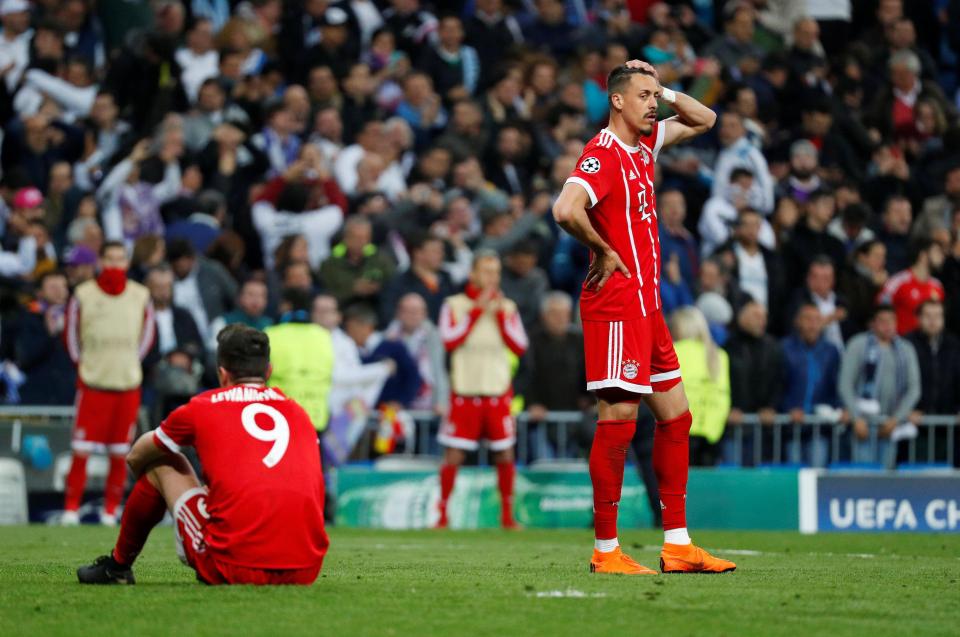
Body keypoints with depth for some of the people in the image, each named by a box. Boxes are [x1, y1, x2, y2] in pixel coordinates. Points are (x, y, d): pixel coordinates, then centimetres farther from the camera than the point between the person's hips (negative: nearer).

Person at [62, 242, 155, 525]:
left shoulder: (140, 296, 3)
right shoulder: (83, 295, -2)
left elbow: (147, 333, 15)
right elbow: (71, 332, 8)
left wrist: (131, 362, 10)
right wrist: (81, 364, 6)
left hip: (128, 384, 2)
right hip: (92, 384, -2)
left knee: (120, 453, 3)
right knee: (81, 450, -6)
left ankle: (110, 510, 13)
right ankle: (71, 509, 1)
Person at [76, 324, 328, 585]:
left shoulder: (202, 408, 7)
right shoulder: (299, 412, 16)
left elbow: (136, 457, 24)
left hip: (233, 567, -3)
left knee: (162, 464, 20)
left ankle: (118, 566, 34)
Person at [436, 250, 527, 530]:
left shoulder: (507, 307, 9)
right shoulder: (454, 305, 3)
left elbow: (520, 347, 0)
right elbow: (449, 340, -12)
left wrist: (500, 313, -8)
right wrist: (477, 310, -12)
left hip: (498, 392, 2)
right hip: (465, 391, -2)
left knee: (505, 455, 1)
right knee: (454, 455, -5)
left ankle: (507, 514, 13)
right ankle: (442, 514, 7)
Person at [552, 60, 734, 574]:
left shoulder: (644, 145, 14)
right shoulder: (603, 155, -14)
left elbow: (704, 120, 28)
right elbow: (566, 209, -30)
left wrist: (663, 91, 11)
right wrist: (604, 252, -16)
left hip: (646, 304, 10)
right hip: (616, 304, -10)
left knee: (675, 415, 10)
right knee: (619, 418, -10)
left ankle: (678, 545, 14)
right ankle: (605, 550, -6)